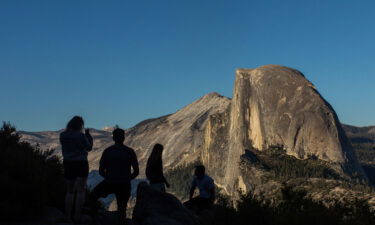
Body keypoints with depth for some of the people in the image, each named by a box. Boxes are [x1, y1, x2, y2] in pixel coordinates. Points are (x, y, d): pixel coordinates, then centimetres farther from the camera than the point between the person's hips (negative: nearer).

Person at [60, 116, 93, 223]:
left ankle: (68, 217, 11)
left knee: (70, 191, 14)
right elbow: (89, 148, -3)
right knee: (81, 191, 0)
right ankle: (77, 217, -5)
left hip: (68, 164, 5)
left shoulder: (62, 135, 0)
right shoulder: (80, 135, -15)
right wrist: (88, 135, 9)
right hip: (81, 164, -5)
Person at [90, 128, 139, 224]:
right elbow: (136, 171, 0)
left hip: (109, 183, -1)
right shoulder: (130, 151, 1)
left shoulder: (107, 151, 0)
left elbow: (101, 171, 2)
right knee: (122, 209, 15)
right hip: (125, 185, 1)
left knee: (93, 196, 24)